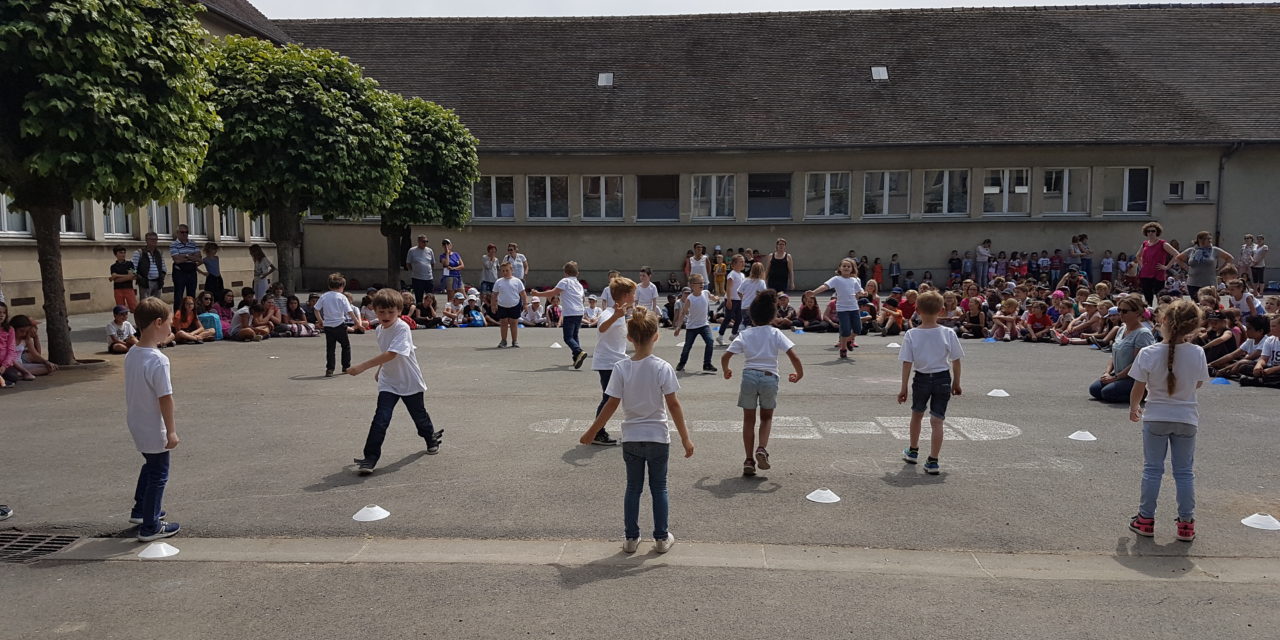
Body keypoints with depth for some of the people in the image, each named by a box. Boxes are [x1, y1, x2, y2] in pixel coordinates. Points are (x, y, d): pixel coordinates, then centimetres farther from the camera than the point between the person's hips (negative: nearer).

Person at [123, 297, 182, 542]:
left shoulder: (131, 354, 1)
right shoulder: (158, 360, -26)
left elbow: (136, 390, 10)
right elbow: (165, 398, -23)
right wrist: (171, 431, -16)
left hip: (137, 425, 9)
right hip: (154, 430, -9)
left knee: (151, 465, 28)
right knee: (158, 474, 6)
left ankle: (140, 510, 43)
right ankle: (150, 527, 16)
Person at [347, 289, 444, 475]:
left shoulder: (402, 328, -24)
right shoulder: (379, 330, 1)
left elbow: (391, 354, -36)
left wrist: (362, 367, -41)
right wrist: (380, 370, 17)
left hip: (410, 381, -4)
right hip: (388, 382, 4)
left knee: (419, 414, 16)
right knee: (381, 418, -13)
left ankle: (431, 438, 46)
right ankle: (370, 458, -11)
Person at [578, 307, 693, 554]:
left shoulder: (621, 368, -10)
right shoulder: (662, 368, -14)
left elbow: (611, 405, -7)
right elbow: (673, 405, -12)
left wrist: (591, 432, 4)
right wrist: (685, 438, -4)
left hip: (631, 438, 2)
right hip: (658, 437, -1)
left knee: (633, 487, 15)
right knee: (659, 488, 13)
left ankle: (630, 538, 21)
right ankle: (662, 538, 20)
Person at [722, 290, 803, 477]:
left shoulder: (744, 334, 4)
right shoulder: (775, 334, 1)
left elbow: (725, 357, 1)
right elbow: (793, 356, -8)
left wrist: (726, 371, 20)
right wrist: (799, 373, 9)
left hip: (749, 376, 0)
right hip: (769, 377, 0)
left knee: (748, 419, 13)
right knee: (767, 417, 20)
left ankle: (749, 460, 10)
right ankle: (762, 448, -3)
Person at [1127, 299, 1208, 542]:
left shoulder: (1148, 353, -18)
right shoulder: (1197, 353, -12)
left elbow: (1138, 389, -10)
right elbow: (1198, 383, 3)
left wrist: (1133, 408, 8)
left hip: (1155, 418, -1)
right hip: (1186, 418, 1)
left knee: (1152, 470, 10)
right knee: (1184, 472, 12)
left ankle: (1145, 520, 16)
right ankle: (1186, 524, 18)